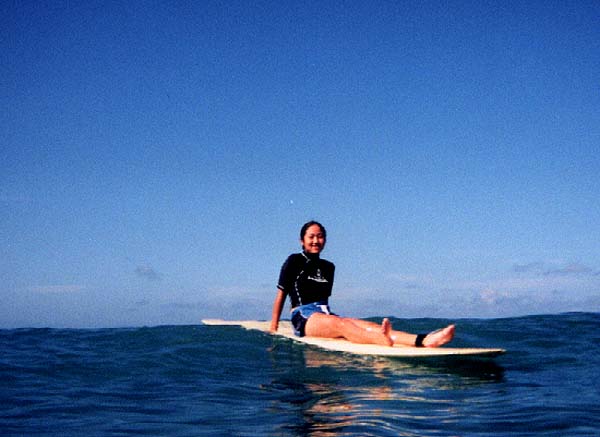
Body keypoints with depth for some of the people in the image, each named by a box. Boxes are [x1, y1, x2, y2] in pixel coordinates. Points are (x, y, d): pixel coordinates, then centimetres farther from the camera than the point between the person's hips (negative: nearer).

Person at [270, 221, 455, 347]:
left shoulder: (328, 267, 20)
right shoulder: (294, 261, 4)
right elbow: (281, 295, 3)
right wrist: (273, 329, 1)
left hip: (325, 315, 5)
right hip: (304, 318, -5)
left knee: (367, 326, -24)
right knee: (341, 324, -37)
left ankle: (424, 340, -49)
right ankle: (385, 342, -70)